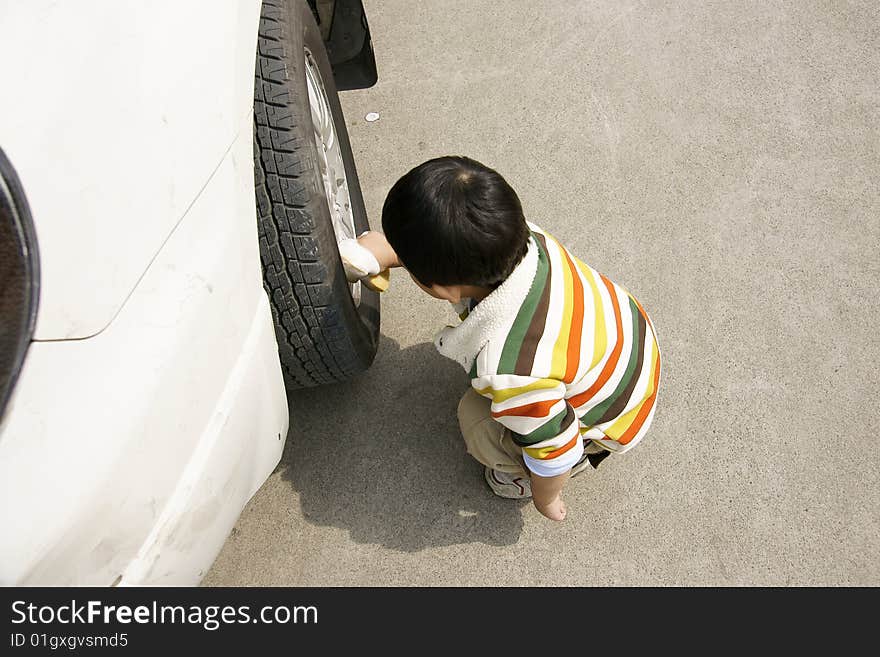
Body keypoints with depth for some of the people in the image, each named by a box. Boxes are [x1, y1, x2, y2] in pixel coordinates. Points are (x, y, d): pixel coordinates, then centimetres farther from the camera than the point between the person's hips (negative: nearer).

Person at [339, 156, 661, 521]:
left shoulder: (507, 372, -44)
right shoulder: (518, 235, -26)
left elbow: (555, 448, -27)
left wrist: (545, 498, -5)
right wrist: (380, 252, -3)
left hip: (616, 424, -6)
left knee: (475, 420, -9)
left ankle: (583, 457, 17)